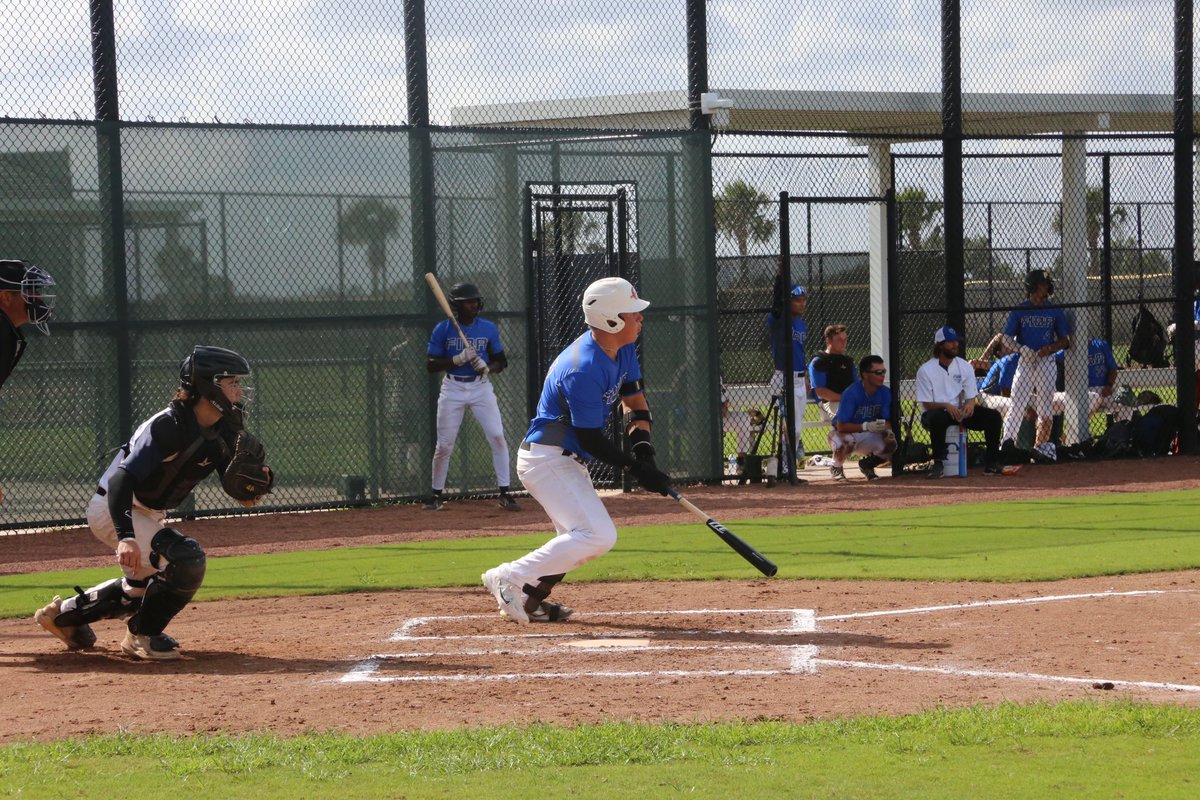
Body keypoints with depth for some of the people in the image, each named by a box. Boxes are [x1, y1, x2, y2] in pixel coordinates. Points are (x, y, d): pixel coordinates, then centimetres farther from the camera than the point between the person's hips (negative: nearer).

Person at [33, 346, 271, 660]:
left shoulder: (220, 433, -2)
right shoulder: (169, 427, -28)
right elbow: (122, 478, -36)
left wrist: (259, 479, -22)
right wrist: (126, 537, -49)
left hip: (146, 515, 10)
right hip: (112, 511, -10)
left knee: (147, 581, 26)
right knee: (186, 559, -26)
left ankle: (65, 613, 40)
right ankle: (142, 635, -6)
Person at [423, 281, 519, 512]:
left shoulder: (488, 328, 3)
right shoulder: (443, 329, -3)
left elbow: (501, 361, 8)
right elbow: (431, 365, -5)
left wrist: (488, 368, -15)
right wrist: (457, 359, -19)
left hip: (481, 387, 1)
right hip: (453, 389, -1)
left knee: (498, 437, -11)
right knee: (444, 444, 2)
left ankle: (504, 494, -4)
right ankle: (436, 495, 17)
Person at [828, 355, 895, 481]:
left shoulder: (885, 393, -8)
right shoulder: (851, 394, -26)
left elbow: (886, 420, -1)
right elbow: (841, 426, -27)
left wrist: (887, 431, -26)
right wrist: (866, 426, -39)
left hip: (868, 436, 5)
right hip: (844, 434, -5)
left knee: (890, 445, -23)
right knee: (848, 441, -40)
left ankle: (867, 464, 11)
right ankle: (836, 467, -5)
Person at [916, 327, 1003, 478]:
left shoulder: (965, 367, 6)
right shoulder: (926, 370, -8)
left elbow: (971, 397, 3)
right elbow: (927, 404, -11)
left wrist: (970, 404, -22)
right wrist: (946, 406, -30)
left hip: (960, 410, 5)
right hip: (935, 412, -5)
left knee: (994, 416, -15)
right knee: (937, 418, -41)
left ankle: (991, 463, -13)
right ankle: (937, 464, -31)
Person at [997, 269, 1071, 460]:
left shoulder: (1055, 311, 7)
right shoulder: (1019, 310, 3)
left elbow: (1065, 340, 9)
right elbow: (1007, 338, 4)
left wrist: (1050, 348, -10)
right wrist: (1021, 348, -15)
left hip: (1047, 361, 2)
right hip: (1025, 360, -2)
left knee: (1046, 405, 4)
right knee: (1018, 401, -16)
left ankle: (1041, 445, 14)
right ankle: (1007, 440, -27)